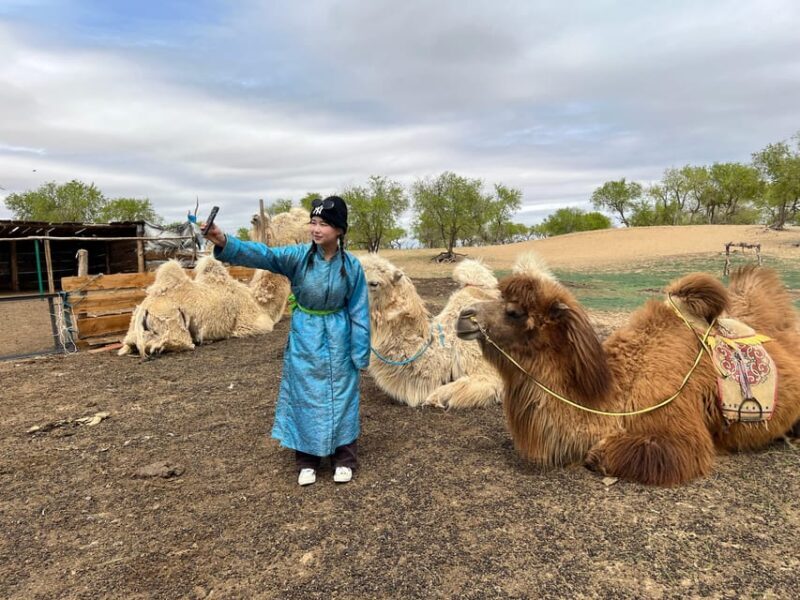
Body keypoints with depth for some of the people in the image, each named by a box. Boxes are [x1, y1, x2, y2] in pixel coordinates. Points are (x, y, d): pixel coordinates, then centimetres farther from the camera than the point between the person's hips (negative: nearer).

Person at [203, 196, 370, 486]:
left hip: (338, 340, -1)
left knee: (340, 397, 8)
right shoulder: (298, 256, -11)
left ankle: (343, 460, 26)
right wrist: (224, 242, -45)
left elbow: (359, 312, -5)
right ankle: (307, 462, 27)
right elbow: (261, 254, -27)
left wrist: (361, 355, -4)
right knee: (304, 397, 10)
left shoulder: (351, 266, -11)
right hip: (304, 338, 1)